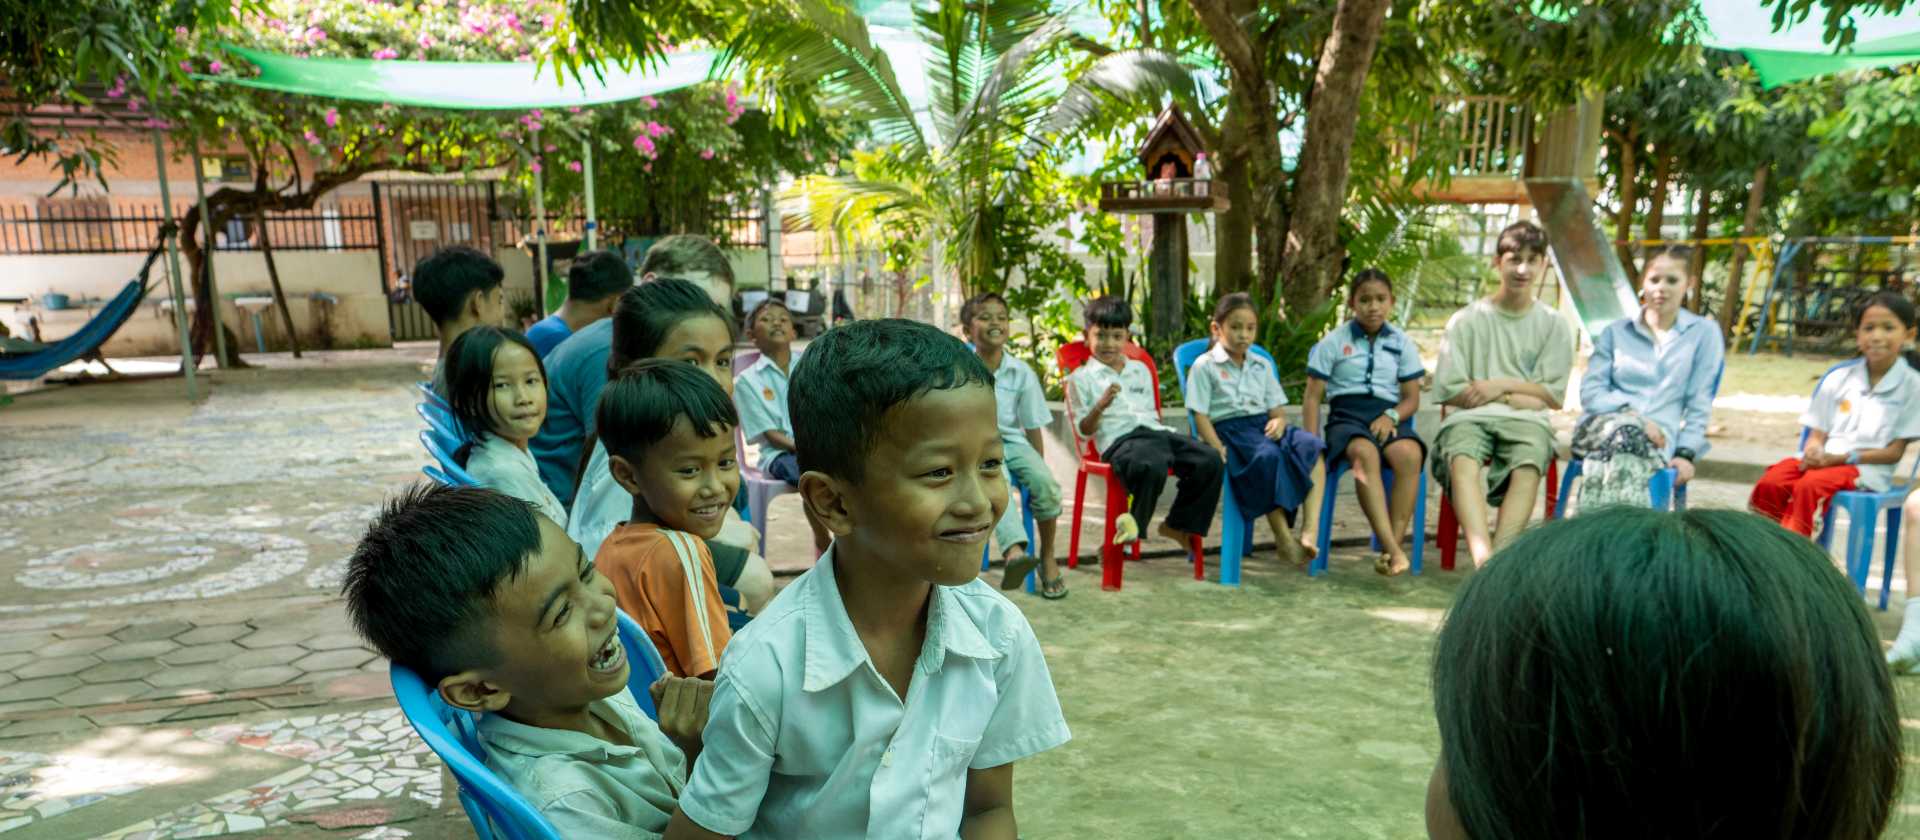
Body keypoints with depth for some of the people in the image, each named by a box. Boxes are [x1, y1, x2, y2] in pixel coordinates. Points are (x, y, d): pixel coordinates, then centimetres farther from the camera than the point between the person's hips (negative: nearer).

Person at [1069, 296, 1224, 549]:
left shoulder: (1140, 370, 27)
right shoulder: (1081, 378, 10)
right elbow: (1085, 429, 5)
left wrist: (1164, 436, 9)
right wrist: (1100, 406, -14)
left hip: (1156, 432, 6)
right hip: (1120, 439, -6)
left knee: (1211, 460, -17)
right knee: (1152, 466, -41)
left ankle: (1179, 525, -3)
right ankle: (1135, 522, -16)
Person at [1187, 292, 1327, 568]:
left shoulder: (1262, 365, 23)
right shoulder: (1205, 366, 6)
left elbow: (1277, 408, 19)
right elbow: (1201, 416, -1)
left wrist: (1279, 421, -7)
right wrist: (1218, 448, -18)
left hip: (1264, 425, 5)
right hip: (1229, 429, -5)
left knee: (1312, 444, -27)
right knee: (1269, 455, -38)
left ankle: (1310, 527, -36)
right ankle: (1284, 540, -34)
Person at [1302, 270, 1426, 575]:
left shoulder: (1402, 343, 15)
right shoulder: (1334, 342, 9)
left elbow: (1412, 398, 13)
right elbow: (1313, 396, 5)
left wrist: (1391, 416, -10)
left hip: (1389, 418, 2)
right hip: (1346, 416, -2)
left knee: (1409, 454, -33)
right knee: (1365, 453, -37)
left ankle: (1395, 543, -31)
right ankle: (1392, 548, -42)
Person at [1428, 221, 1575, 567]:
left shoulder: (1553, 325, 15)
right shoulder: (1466, 320, 10)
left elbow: (1553, 396, 11)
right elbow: (1449, 391, 3)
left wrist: (1501, 386, -1)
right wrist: (1516, 398, -1)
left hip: (1526, 422, 1)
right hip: (1469, 417, -1)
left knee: (1529, 465, -35)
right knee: (1462, 460, -36)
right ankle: (1483, 558, -53)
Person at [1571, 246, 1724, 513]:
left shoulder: (1704, 333, 17)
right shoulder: (1615, 331, 21)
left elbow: (1699, 403, 10)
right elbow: (1590, 392, 9)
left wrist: (1687, 453, -4)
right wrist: (1631, 414, -10)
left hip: (1655, 438, -1)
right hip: (1600, 427, 1)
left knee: (1628, 439, -39)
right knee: (1622, 429, -38)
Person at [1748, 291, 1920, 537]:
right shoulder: (1838, 378, 12)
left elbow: (1895, 451, -2)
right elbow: (1817, 433, 12)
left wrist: (1840, 458, -14)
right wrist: (1813, 452, -13)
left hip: (1868, 468, -4)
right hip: (1822, 459, 4)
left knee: (1810, 485, -34)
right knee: (1771, 482, -27)